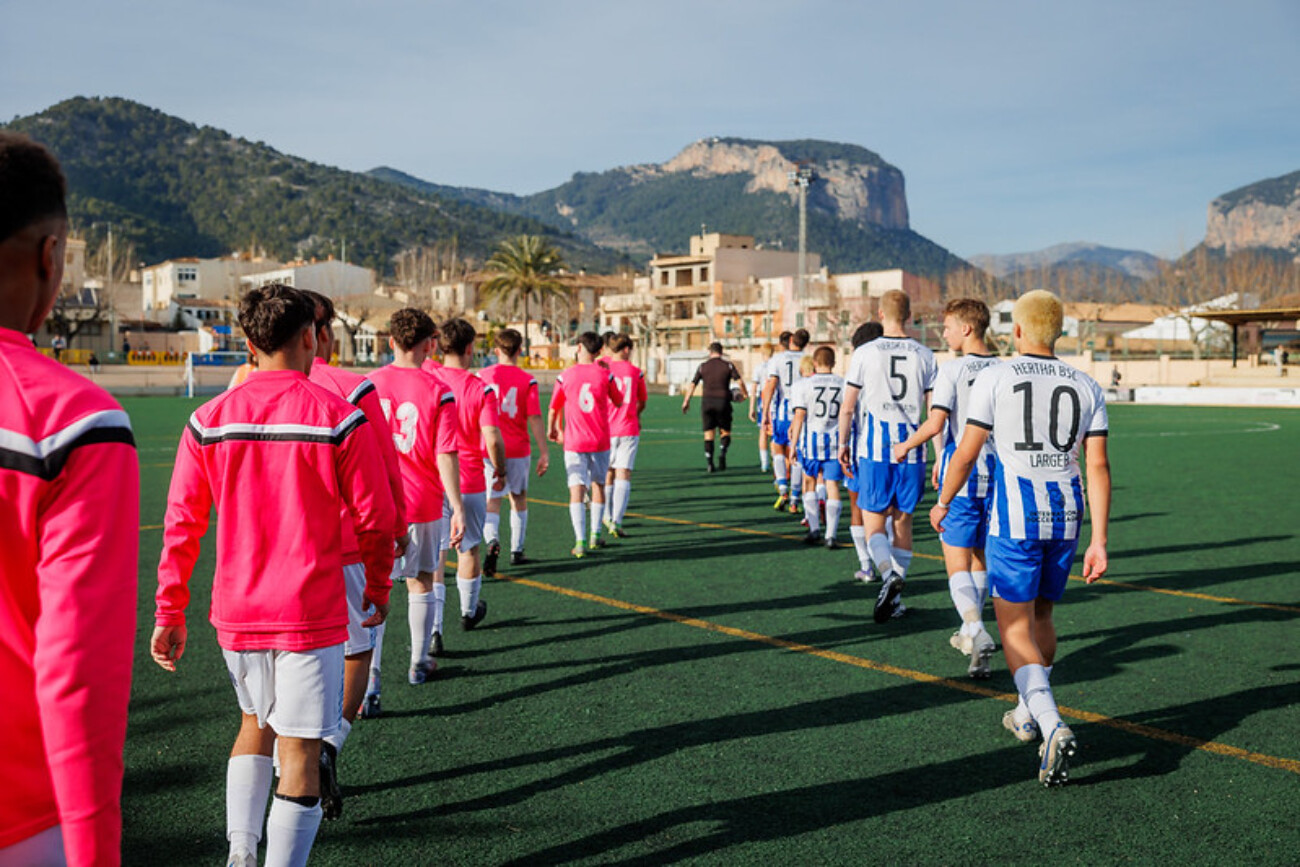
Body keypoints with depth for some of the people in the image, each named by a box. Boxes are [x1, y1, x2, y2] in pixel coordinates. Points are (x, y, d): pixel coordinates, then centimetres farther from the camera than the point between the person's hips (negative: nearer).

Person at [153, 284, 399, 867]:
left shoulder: (208, 421, -1)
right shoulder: (338, 418, -9)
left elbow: (180, 525, 2)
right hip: (311, 615, -4)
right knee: (299, 753, 4)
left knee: (254, 725, 25)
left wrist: (169, 613, 9)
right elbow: (375, 520, -5)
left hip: (236, 615, 4)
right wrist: (378, 589, 10)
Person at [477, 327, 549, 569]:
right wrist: (543, 453, -5)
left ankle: (492, 541, -26)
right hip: (518, 449, 0)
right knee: (519, 499, 18)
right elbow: (534, 419, -9)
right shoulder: (528, 380, -6)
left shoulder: (482, 376, -2)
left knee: (492, 502, 1)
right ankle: (516, 551, 26)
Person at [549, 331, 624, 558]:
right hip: (600, 441, 1)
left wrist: (553, 429, 26)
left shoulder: (565, 376, -5)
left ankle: (580, 541, -15)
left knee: (576, 490, -4)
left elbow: (554, 409, 5)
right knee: (598, 485, 18)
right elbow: (618, 402, 12)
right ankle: (595, 535, 26)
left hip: (574, 442, -1)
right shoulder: (605, 375, -4)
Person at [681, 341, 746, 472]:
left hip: (707, 401, 1)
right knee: (725, 432, 10)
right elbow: (739, 380, -7)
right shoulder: (728, 365, 3)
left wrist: (686, 401, 11)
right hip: (723, 401, -1)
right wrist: (745, 394, 9)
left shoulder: (703, 366, 7)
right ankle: (722, 453, -17)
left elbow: (693, 384, 5)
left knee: (709, 434, 6)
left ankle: (709, 463, -1)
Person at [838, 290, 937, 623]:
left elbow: (848, 407, -1)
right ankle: (895, 597, 17)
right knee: (903, 521, 13)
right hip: (912, 447, 3)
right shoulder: (924, 356, 4)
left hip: (876, 448, -2)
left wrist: (843, 443, 12)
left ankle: (889, 574, -23)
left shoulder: (864, 353, -2)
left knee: (873, 522, 4)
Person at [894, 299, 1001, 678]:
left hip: (961, 479, -6)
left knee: (958, 565, -3)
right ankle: (970, 631, 32)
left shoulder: (952, 369, -11)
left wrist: (906, 445, -1)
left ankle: (978, 635, -21)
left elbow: (936, 423, -19)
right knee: (979, 558, 20)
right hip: (996, 475, 6)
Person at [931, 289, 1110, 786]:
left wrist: (942, 504, 13)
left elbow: (966, 453, -3)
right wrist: (1099, 541, 0)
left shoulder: (995, 379, -5)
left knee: (1016, 630, 0)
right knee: (1041, 616, 22)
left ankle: (1053, 728, -19)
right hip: (1066, 516, 5)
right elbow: (1098, 466, -1)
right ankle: (1027, 714, 37)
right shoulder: (1086, 388, 5)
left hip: (1014, 514, -4)